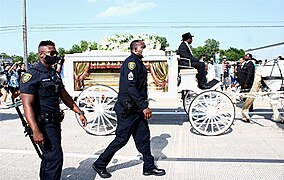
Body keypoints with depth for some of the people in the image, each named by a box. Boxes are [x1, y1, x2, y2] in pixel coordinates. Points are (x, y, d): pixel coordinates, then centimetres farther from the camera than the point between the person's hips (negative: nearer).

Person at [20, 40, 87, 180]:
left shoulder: (54, 74, 14)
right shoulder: (32, 75, -14)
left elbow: (64, 96, 20)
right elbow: (27, 105, -21)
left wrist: (79, 112, 14)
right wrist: (35, 131, -29)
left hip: (55, 121, 9)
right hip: (43, 124, -9)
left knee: (49, 157, 18)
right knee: (55, 158, -13)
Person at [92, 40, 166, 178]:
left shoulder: (138, 63, 17)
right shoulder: (131, 62, -15)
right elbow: (130, 87, -24)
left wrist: (144, 106, 19)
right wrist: (144, 107, -24)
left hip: (137, 109, 10)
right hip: (128, 109, -10)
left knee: (143, 137, 11)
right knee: (121, 139, -1)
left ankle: (149, 167, 22)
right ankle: (100, 164, 15)